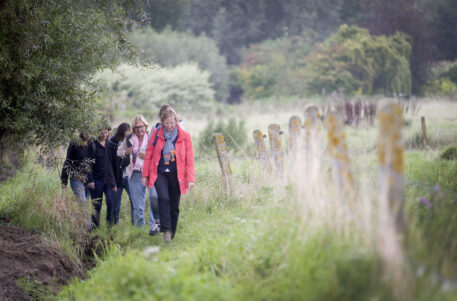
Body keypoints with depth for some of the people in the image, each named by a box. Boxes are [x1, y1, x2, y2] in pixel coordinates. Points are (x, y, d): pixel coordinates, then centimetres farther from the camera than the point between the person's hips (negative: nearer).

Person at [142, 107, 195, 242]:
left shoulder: (184, 136, 0)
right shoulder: (156, 134, 2)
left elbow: (189, 159, 1)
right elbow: (148, 155, 8)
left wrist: (190, 179, -4)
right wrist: (145, 175, 7)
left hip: (176, 175, 1)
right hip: (160, 174, 0)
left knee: (174, 205, 5)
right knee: (163, 198, -23)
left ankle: (172, 234, 19)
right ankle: (166, 230, -20)